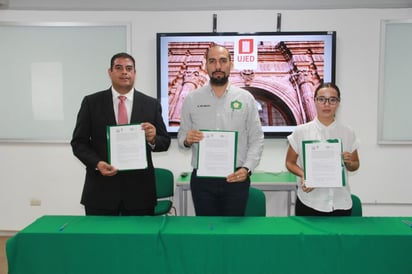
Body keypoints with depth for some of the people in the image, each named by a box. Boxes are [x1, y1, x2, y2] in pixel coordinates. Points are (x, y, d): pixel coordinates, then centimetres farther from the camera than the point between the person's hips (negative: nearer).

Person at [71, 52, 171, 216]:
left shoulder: (151, 104, 4)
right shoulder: (91, 102, 3)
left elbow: (165, 142, 6)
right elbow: (79, 142, 3)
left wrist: (152, 139, -16)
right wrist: (97, 163, -14)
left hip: (139, 189, 1)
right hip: (101, 189, 0)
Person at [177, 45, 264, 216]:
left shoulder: (246, 98, 0)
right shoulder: (191, 99, 2)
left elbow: (256, 139, 0)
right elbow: (181, 137, 6)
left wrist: (247, 168, -13)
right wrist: (187, 140, -16)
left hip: (236, 178, 0)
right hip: (202, 179, 1)